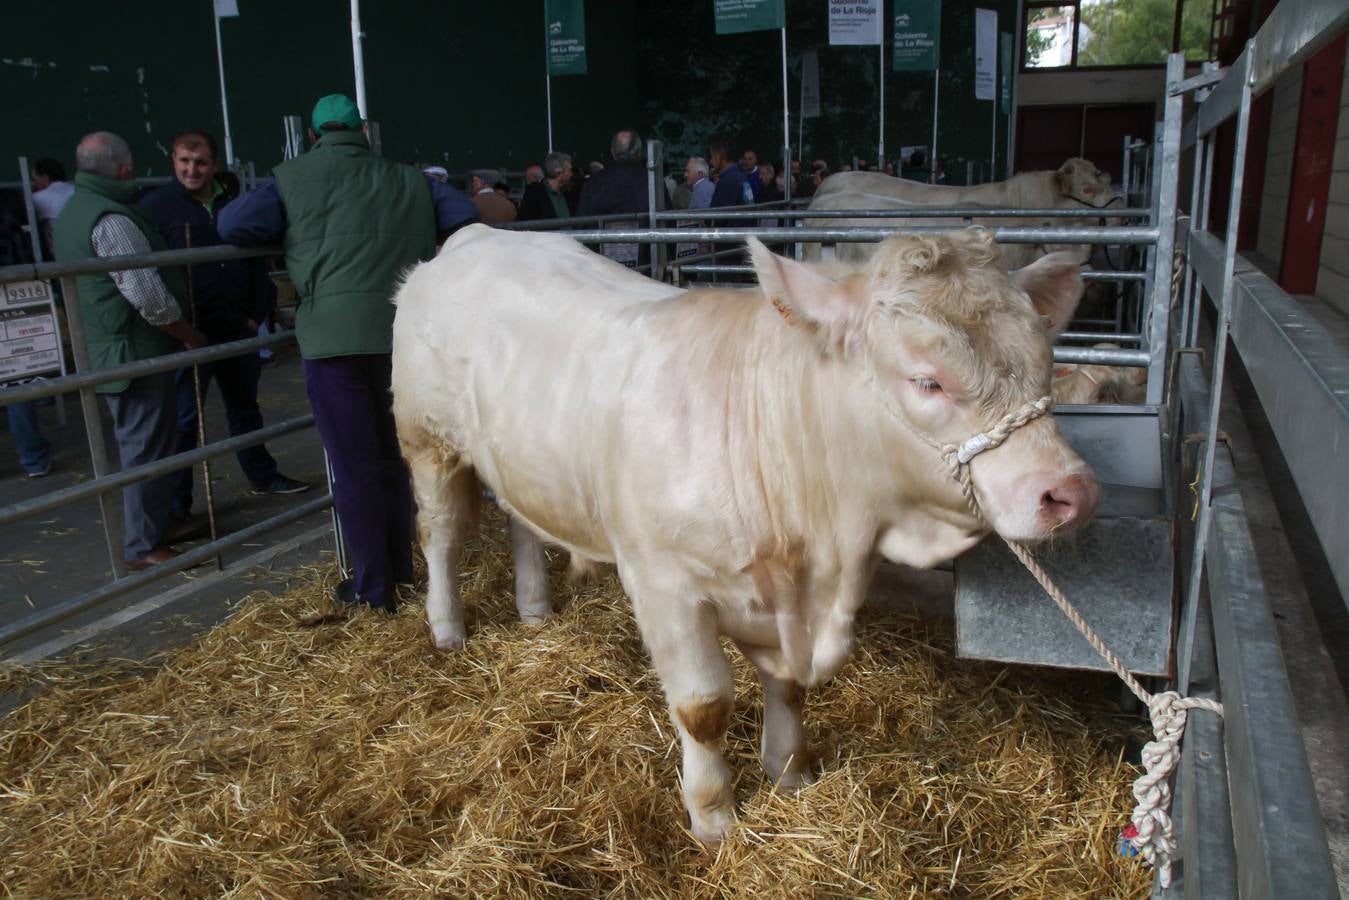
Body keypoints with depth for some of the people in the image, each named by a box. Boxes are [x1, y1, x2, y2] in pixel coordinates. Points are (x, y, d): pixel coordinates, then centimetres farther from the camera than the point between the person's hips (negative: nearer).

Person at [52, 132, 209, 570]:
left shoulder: (74, 210, 15)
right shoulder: (112, 219, -18)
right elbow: (147, 294, -22)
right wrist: (189, 334, -8)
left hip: (107, 350, 10)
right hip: (135, 351, -10)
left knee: (138, 443, 19)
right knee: (148, 448, -4)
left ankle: (157, 523, 31)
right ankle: (145, 547, 3)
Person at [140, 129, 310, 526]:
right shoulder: (156, 206, -5)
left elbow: (256, 263, 16)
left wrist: (257, 312, 6)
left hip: (237, 329, 5)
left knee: (245, 407, 18)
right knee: (183, 421, 0)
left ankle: (262, 476, 33)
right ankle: (176, 505, 8)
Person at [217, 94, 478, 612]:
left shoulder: (295, 178, 6)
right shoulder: (407, 180, 14)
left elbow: (232, 225, 0)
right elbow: (464, 216, 11)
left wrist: (289, 233, 18)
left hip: (336, 336, -4)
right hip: (405, 333, 4)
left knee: (354, 467, 4)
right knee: (390, 456, 19)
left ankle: (373, 588, 11)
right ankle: (400, 567, 30)